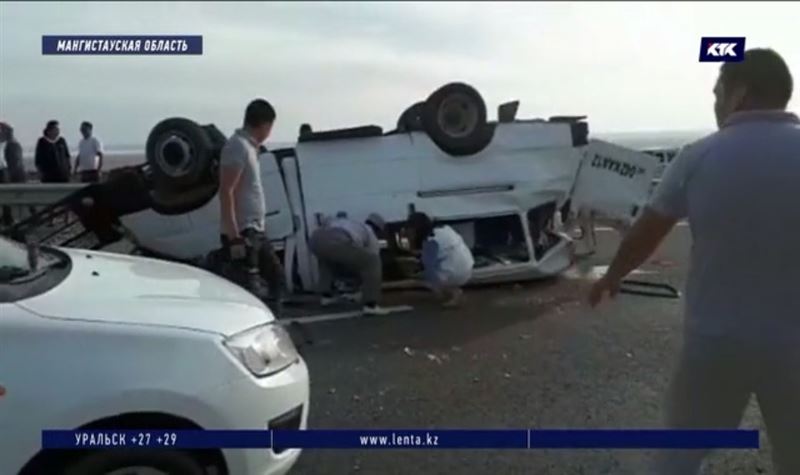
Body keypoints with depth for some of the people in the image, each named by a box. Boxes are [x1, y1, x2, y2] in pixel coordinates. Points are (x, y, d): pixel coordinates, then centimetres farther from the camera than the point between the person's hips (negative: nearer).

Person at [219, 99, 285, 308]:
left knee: (276, 275, 19)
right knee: (250, 290, -7)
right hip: (243, 233, -10)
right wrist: (234, 234, -25)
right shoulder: (238, 146, -15)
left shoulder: (249, 146, 14)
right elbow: (226, 192, -22)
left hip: (256, 231, 10)